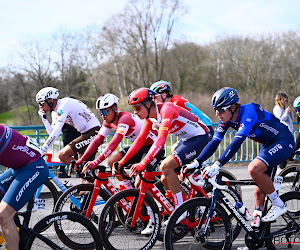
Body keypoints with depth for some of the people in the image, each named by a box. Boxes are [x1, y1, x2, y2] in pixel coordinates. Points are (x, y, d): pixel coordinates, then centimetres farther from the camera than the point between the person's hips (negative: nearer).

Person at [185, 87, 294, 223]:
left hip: (284, 142, -9)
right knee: (259, 192, 4)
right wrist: (196, 162, -17)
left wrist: (217, 165, -47)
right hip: (268, 145, 9)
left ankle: (279, 205, -13)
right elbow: (214, 142, -5)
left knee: (254, 169, -30)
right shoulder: (227, 119, -5)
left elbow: (237, 142, -40)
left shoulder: (248, 112, -29)